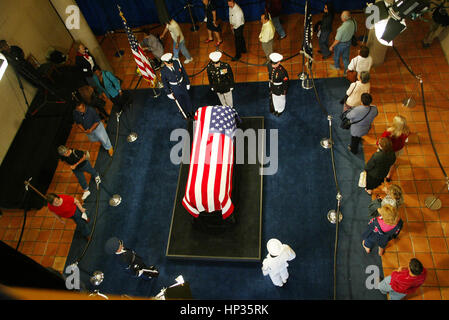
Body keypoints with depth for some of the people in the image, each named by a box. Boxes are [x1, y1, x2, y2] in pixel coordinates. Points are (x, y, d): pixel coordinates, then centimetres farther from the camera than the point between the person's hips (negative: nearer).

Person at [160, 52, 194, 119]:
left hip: (183, 85, 2)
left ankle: (190, 112, 49)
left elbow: (184, 73, -6)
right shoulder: (163, 71, -26)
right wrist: (169, 93, -5)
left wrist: (187, 83, 1)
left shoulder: (177, 63, -21)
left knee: (187, 98, 22)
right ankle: (186, 114, 46)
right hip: (175, 89, -2)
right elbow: (164, 83, -11)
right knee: (181, 101, 19)